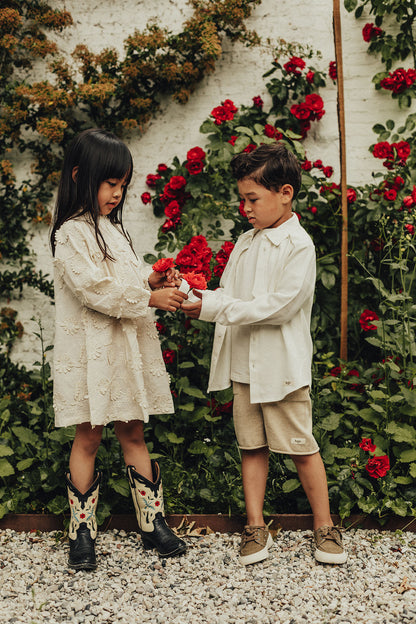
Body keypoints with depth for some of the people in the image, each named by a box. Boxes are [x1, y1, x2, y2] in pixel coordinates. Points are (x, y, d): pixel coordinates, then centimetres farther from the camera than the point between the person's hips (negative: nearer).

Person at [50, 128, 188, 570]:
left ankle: (152, 522, 19)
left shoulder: (112, 227, 16)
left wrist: (151, 281, 1)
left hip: (127, 347, 7)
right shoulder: (71, 234, -10)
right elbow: (95, 289, -20)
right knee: (89, 435, 2)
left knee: (133, 433, 11)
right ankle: (81, 530, 14)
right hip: (91, 349, -7)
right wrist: (149, 297, -20)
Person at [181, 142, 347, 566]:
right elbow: (228, 293, 12)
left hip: (282, 367, -6)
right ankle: (256, 528, 21)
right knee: (252, 447, 10)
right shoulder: (246, 242, 11)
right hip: (243, 365, 6)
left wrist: (216, 308, -20)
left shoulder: (298, 245, -11)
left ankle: (325, 528, 19)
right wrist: (193, 297, -7)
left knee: (300, 447, 3)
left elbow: (279, 306, -18)